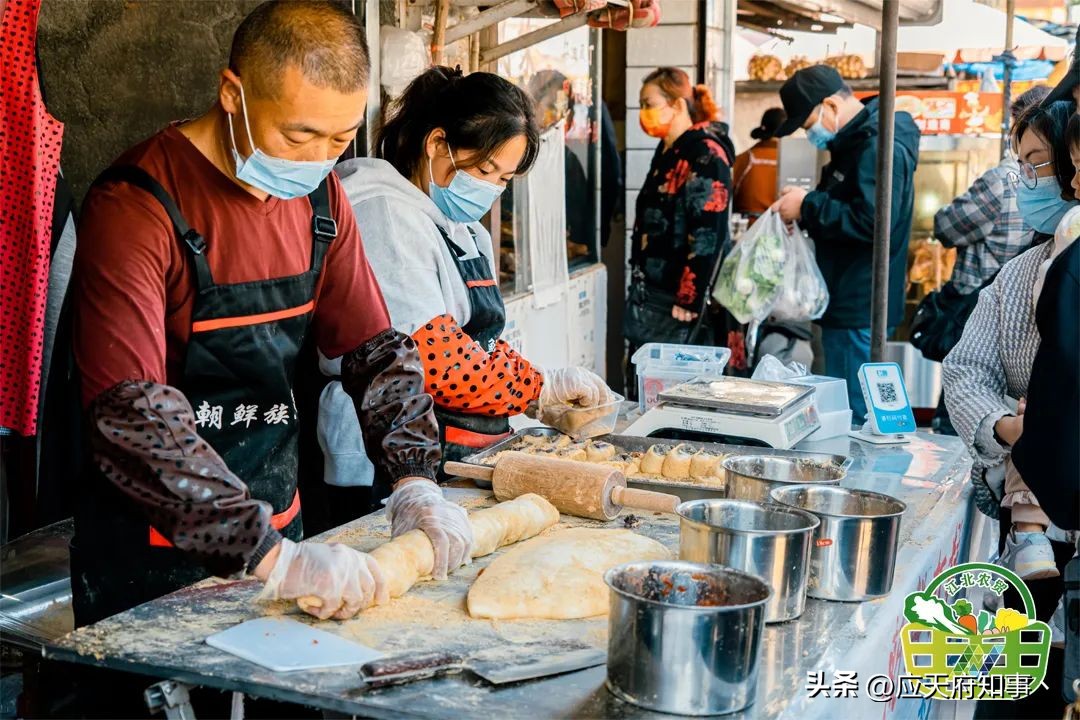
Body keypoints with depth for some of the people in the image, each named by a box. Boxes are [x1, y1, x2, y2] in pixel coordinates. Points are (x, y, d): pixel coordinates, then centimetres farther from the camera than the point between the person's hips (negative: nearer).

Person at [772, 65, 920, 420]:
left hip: (860, 308, -11)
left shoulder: (879, 147, -18)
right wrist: (806, 203, 7)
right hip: (847, 302, 11)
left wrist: (808, 206, -18)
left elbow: (872, 223, -27)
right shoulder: (853, 141, 16)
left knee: (852, 414, -4)